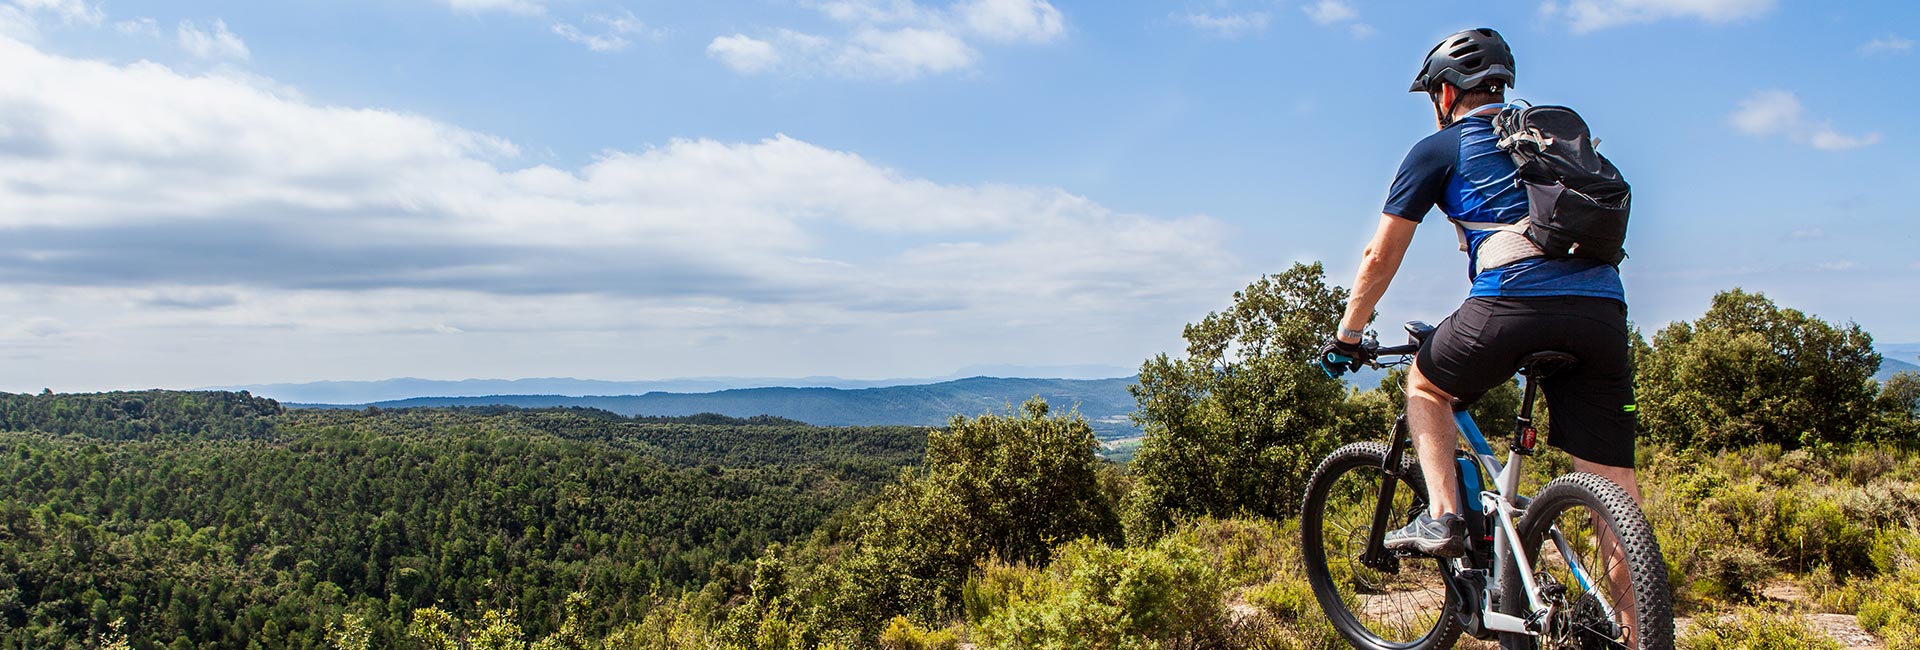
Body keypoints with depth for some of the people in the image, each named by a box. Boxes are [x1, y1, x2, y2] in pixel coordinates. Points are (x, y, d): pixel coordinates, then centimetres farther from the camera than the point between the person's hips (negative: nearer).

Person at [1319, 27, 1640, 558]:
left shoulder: (1441, 148, 14)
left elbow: (1380, 257, 13)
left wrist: (1347, 335, 26)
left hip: (1515, 300, -5)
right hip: (1604, 310, 5)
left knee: (1425, 385, 23)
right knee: (1612, 483, 7)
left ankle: (1442, 517, 9)